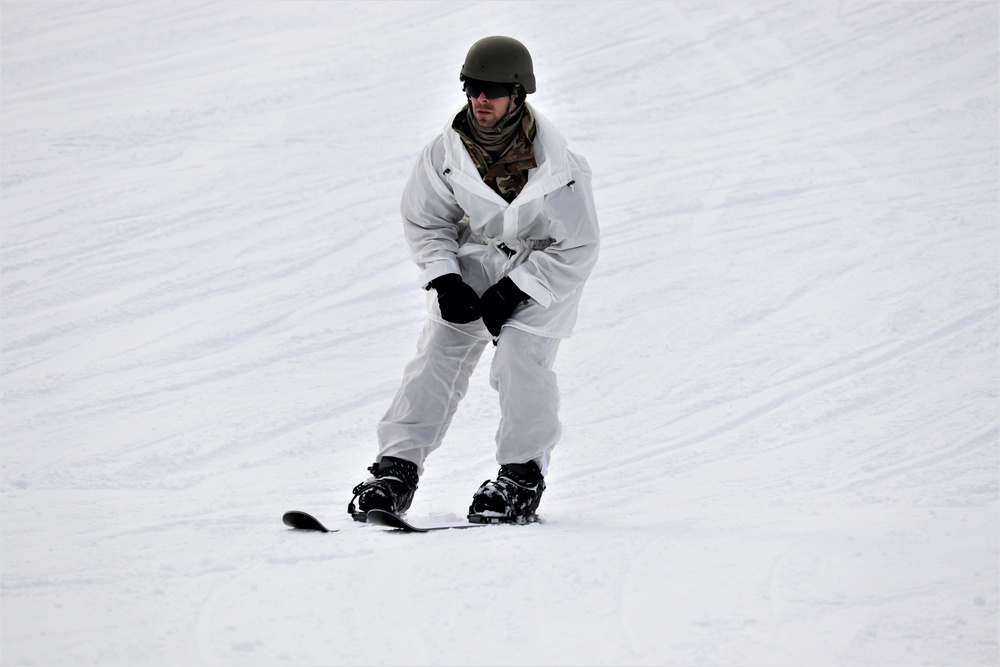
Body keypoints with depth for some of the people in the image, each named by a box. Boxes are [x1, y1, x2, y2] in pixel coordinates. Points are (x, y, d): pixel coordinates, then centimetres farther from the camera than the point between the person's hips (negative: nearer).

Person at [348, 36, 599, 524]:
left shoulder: (554, 166, -25)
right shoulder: (448, 149, -13)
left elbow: (577, 249, -18)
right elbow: (424, 219, 2)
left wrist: (513, 292, -20)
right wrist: (444, 280, -11)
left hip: (542, 270, -4)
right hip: (473, 260, 4)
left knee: (519, 359, -21)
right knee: (438, 356, -8)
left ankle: (522, 478, -9)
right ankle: (397, 469, -3)